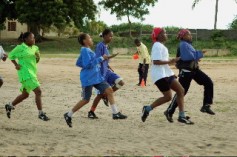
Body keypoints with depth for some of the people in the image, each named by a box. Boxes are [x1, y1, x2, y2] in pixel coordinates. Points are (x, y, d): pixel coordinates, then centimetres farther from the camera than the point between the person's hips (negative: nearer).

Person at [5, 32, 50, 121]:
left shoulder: (34, 48, 11)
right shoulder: (20, 48, -9)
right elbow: (11, 55, 1)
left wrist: (38, 56, 3)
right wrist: (16, 65, -11)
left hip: (32, 74, 9)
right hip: (26, 74, -9)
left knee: (25, 94, 18)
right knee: (38, 91, -16)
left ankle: (10, 106, 36)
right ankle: (41, 114, -12)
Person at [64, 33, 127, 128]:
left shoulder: (88, 50, 13)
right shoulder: (85, 51, -15)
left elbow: (78, 63, 20)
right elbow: (88, 64, -24)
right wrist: (101, 58, -20)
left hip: (96, 77, 9)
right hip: (88, 79, -9)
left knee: (109, 90, 0)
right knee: (86, 100, -1)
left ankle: (115, 113, 1)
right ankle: (68, 115, 14)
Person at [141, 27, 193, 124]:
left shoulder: (161, 46, 18)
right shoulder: (157, 46, -14)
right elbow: (155, 61, -23)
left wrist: (171, 61, 16)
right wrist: (170, 61, -21)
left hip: (166, 73, 10)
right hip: (160, 75, -10)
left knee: (180, 90, 2)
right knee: (168, 96, -10)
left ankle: (182, 116, 3)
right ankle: (147, 109, 5)